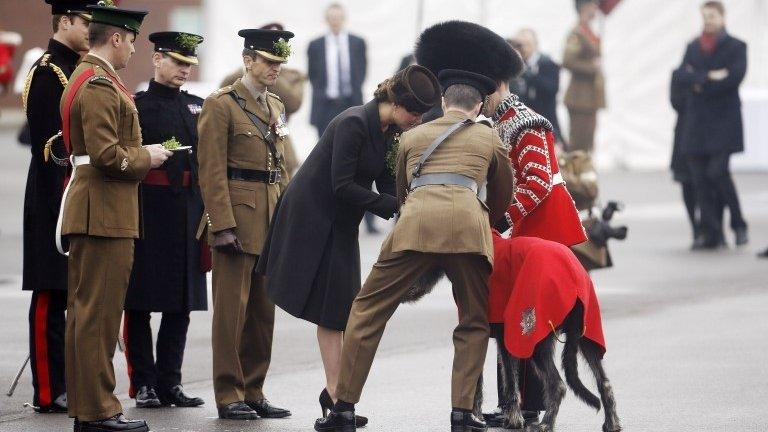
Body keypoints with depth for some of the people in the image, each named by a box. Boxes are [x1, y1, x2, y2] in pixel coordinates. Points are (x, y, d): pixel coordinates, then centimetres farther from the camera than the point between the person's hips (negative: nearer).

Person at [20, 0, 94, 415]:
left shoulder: (79, 70, 17)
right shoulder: (46, 72, -12)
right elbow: (48, 146, -17)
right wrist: (61, 207, -21)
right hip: (58, 198, -9)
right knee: (51, 296, -5)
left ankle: (71, 383, 17)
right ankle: (49, 392, -2)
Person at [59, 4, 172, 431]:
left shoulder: (86, 78, 17)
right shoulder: (101, 86, -16)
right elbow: (105, 155, -23)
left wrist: (141, 153, 14)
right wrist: (146, 158, -8)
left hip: (92, 211, 11)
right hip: (106, 213, -11)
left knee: (86, 311, 12)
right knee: (100, 312, -7)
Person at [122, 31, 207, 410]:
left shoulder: (197, 107, 14)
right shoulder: (135, 105, -1)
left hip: (188, 217, 5)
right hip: (147, 215, -5)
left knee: (181, 303, 6)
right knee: (140, 302, 0)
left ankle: (171, 382, 13)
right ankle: (144, 383, 6)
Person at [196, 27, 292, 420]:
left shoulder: (276, 107, 15)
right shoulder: (221, 104, -8)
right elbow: (211, 171, -12)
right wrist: (222, 225, -18)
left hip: (271, 222, 7)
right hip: (236, 218, -7)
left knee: (263, 310, 9)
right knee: (232, 307, -3)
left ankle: (253, 392, 15)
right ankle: (229, 396, 1)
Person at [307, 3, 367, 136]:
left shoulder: (358, 43, 5)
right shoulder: (315, 46, 3)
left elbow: (362, 70, 12)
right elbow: (312, 75, 9)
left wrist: (355, 90, 2)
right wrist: (322, 93, 0)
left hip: (352, 105, 1)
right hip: (326, 109, -1)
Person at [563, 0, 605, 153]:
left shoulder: (591, 34, 15)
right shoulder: (576, 34, -14)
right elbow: (567, 62, -23)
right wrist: (592, 66, -20)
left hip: (591, 98, 9)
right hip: (580, 98, -9)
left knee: (588, 141, 11)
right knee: (578, 141, -8)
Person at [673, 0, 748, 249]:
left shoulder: (735, 47, 3)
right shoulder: (693, 47, 15)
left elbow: (735, 77, -12)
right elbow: (680, 77, 1)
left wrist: (699, 84, -7)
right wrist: (708, 77, -14)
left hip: (724, 123, -4)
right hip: (696, 124, 4)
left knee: (717, 172, -15)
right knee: (700, 179, 0)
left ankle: (739, 224, 3)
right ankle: (711, 234, 4)